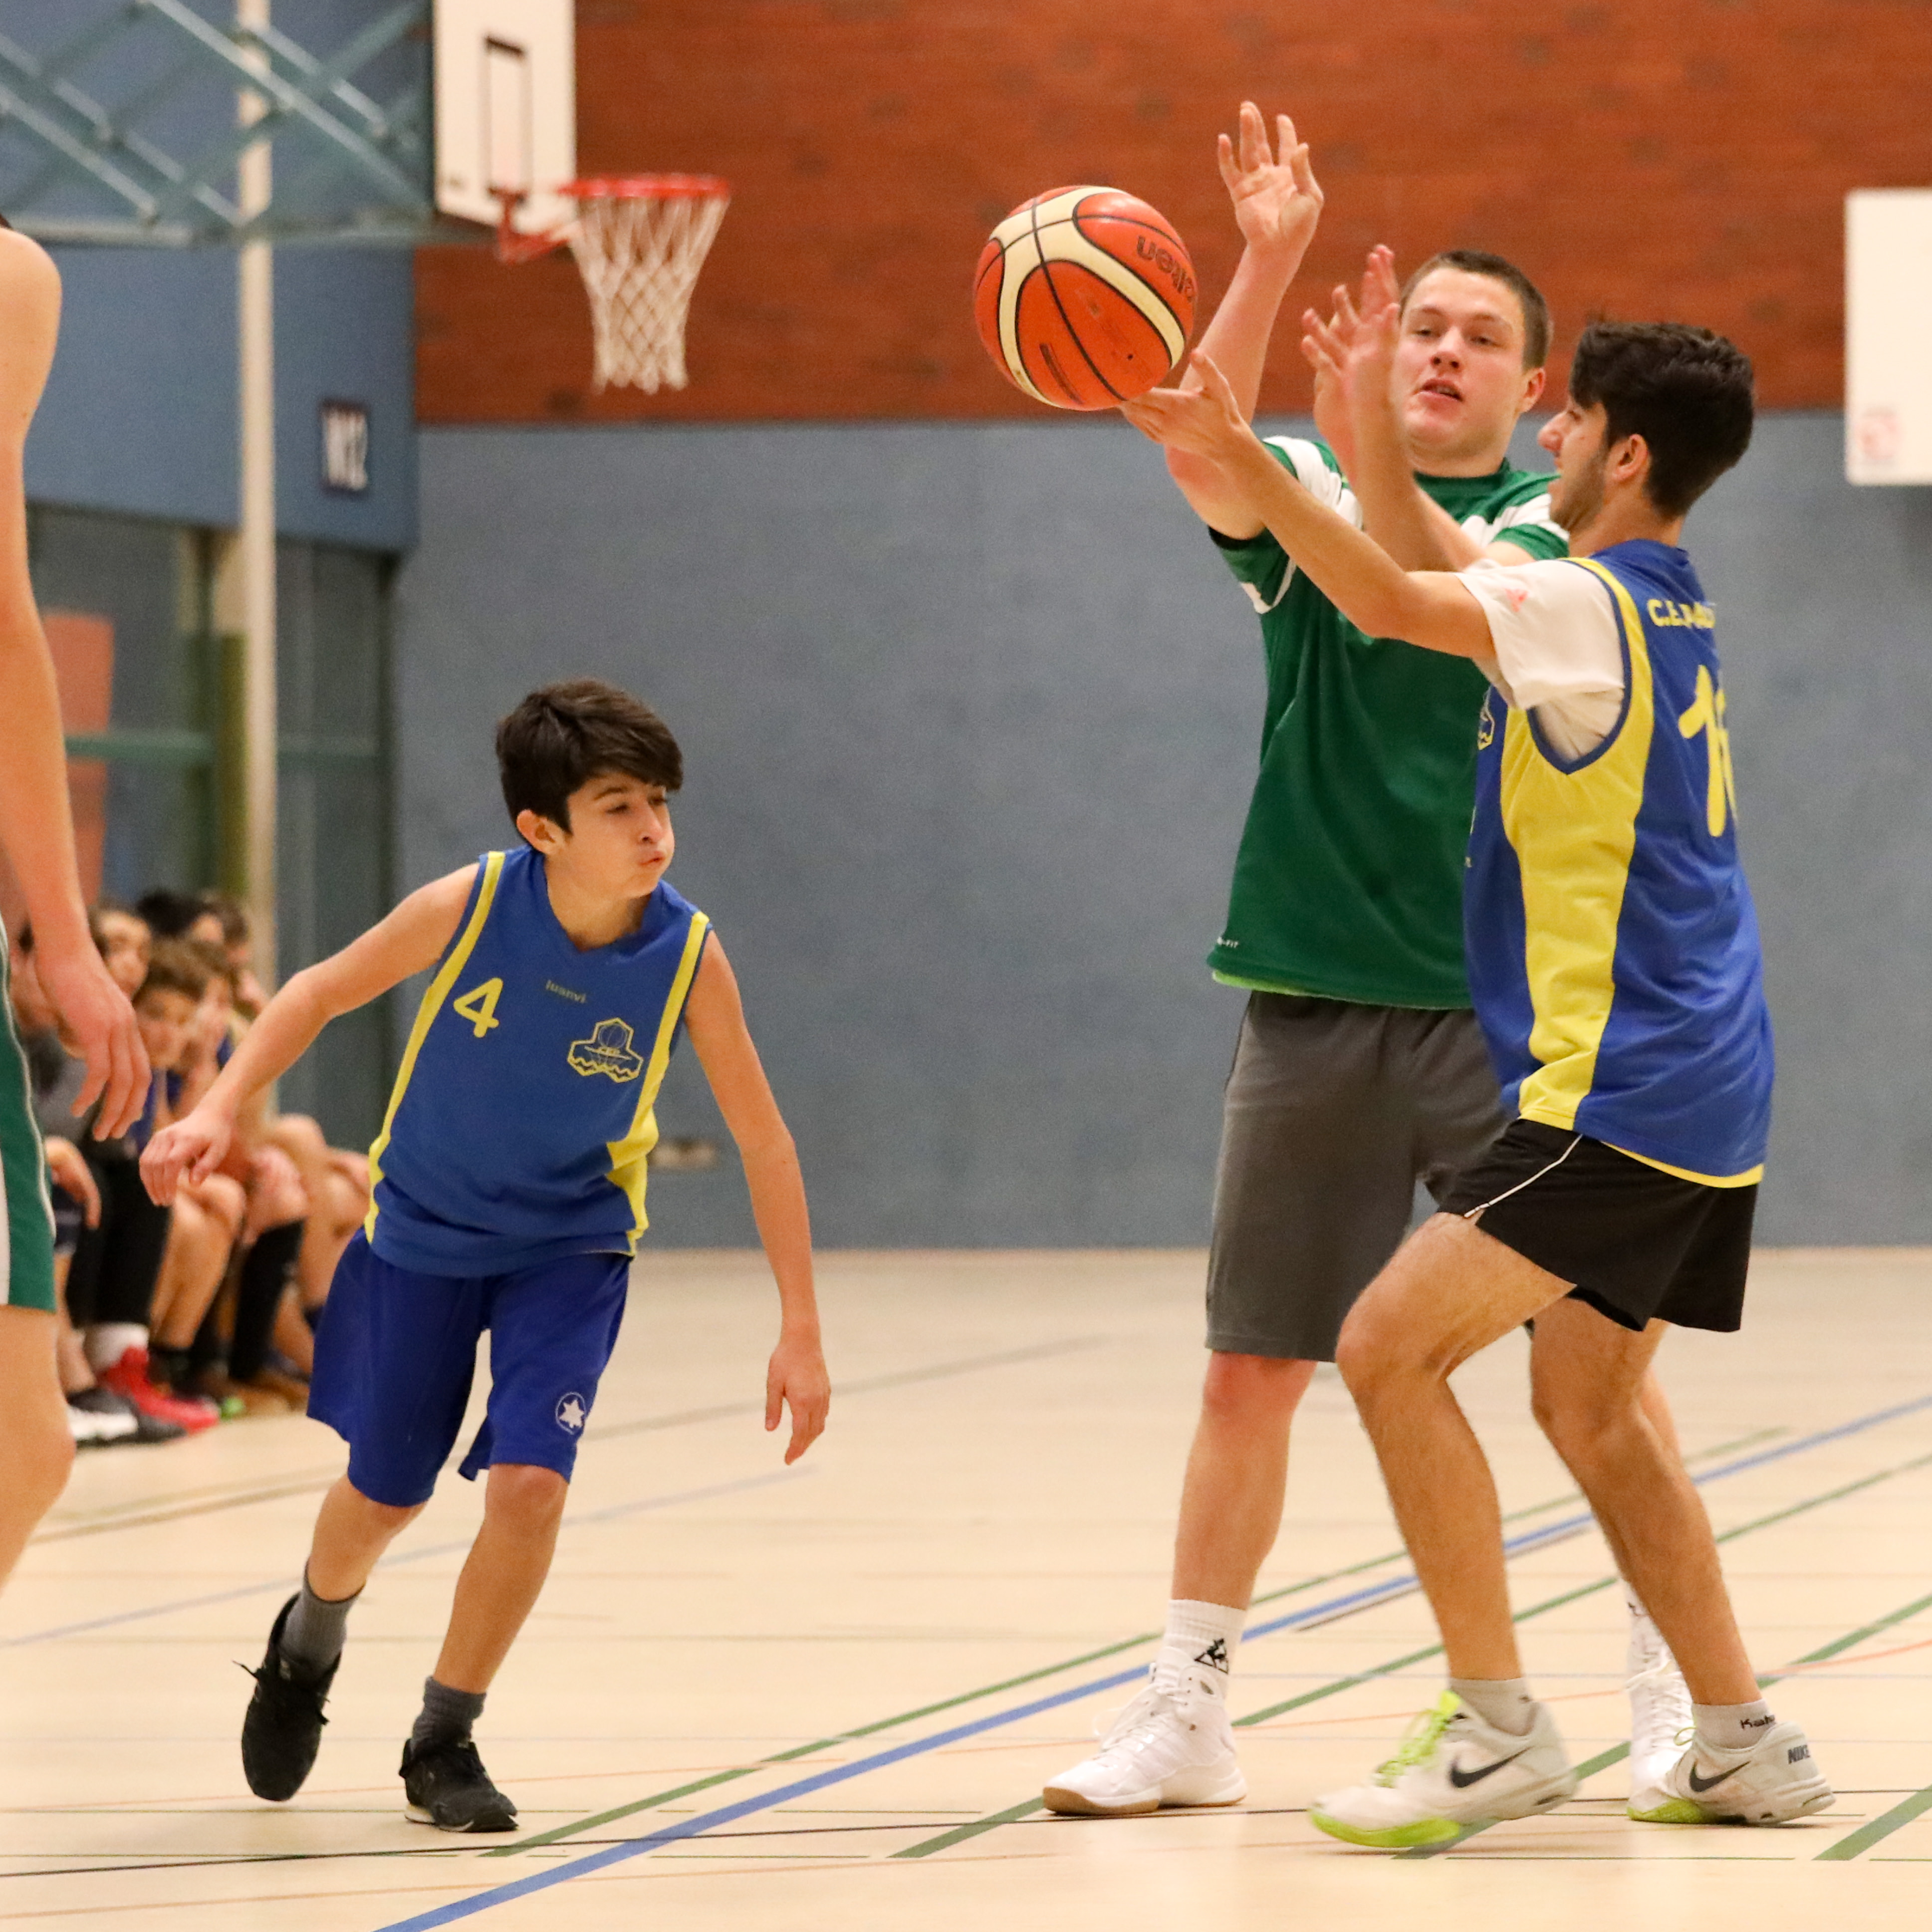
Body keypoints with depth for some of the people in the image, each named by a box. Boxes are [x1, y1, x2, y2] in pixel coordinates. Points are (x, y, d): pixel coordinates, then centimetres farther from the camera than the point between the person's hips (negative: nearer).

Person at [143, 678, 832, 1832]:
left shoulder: (689, 955, -23)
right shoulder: (471, 907, -24)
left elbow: (763, 1140, -13)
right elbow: (321, 994, -7)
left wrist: (800, 1332, -12)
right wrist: (223, 1109, -21)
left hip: (570, 1246, 0)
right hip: (425, 1230, 0)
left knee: (529, 1481, -18)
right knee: (383, 1497, 10)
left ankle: (444, 1741, 4)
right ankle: (310, 1644, 46)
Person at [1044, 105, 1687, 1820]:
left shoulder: (1549, 527, 0)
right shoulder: (1302, 493, 6)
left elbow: (1442, 581, -22)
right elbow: (1200, 452, -17)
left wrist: (1369, 447, -40)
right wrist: (1268, 264, -30)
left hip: (1507, 1004, -2)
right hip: (1314, 1002, 2)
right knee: (1250, 1370, 4)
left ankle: (1673, 1693, 11)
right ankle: (1189, 1712, 11)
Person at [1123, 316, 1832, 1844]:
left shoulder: (1590, 608, -13)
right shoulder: (1668, 611, 14)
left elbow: (1394, 602, -26)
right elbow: (1447, 585, 28)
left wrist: (1239, 453, -32)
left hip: (1623, 1090, -10)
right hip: (1700, 1089, 10)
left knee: (1392, 1347, -11)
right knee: (1588, 1404, 17)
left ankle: (1498, 1727, -11)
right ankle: (1745, 1746, 18)